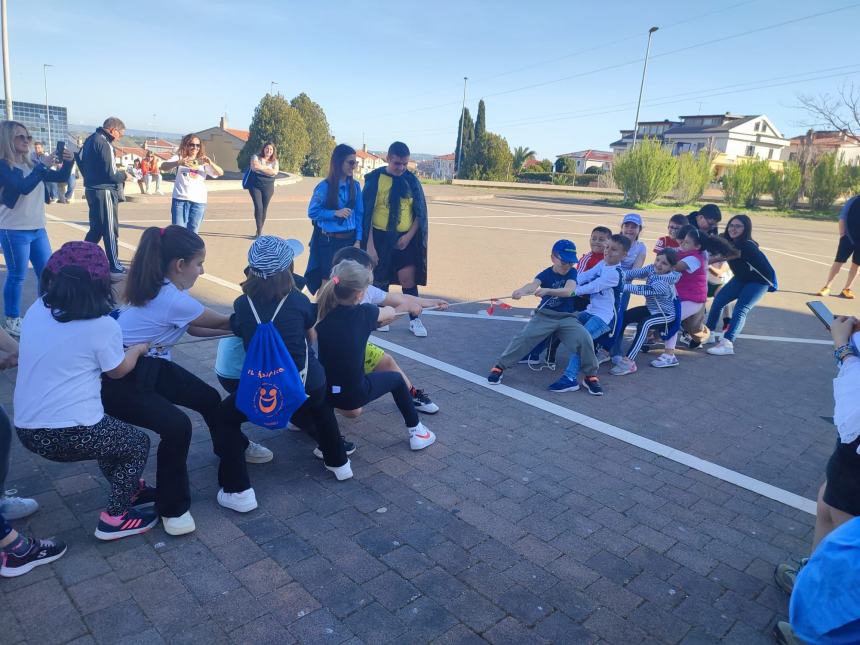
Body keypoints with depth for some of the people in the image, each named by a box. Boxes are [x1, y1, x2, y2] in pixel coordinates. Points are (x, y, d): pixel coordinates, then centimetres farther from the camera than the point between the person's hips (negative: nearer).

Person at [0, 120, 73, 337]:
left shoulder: (31, 163, 8)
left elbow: (61, 177, 11)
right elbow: (24, 187, -25)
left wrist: (67, 161, -7)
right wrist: (43, 165, -24)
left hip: (38, 228, 7)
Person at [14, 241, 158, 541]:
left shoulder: (36, 311, 2)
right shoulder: (103, 326, -15)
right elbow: (118, 370, 3)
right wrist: (138, 348, 19)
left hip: (26, 430, 7)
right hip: (69, 435, -7)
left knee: (109, 432, 31)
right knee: (138, 444, 19)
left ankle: (127, 489, 44)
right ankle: (115, 517, 20)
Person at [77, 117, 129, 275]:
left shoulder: (90, 139, 9)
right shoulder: (104, 144, -20)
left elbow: (79, 157, 20)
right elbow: (110, 174, -22)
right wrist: (124, 175, -4)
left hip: (91, 189, 9)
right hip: (104, 192, -9)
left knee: (96, 229, 17)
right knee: (110, 230, 0)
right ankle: (114, 266, 7)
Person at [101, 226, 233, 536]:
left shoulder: (157, 288, 0)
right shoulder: (174, 300, -28)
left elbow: (195, 328, 9)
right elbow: (222, 322, -11)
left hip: (148, 365, 9)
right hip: (118, 380, -9)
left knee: (208, 398, 7)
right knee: (176, 426, -25)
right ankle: (172, 508, -5)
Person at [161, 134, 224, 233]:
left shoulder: (203, 162, 13)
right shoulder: (179, 158, 7)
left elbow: (220, 173, 3)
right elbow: (163, 166, -9)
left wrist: (210, 163, -16)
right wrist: (179, 163, -27)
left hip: (198, 201, 2)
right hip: (180, 200, -2)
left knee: (192, 233, 5)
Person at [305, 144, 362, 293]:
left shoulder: (355, 186, 1)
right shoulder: (324, 187, -11)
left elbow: (359, 214, 4)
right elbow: (312, 212, -6)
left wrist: (358, 240, -2)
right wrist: (335, 213, -18)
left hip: (349, 240, 4)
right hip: (328, 241, -4)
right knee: (328, 281, 4)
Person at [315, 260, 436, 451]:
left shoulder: (320, 312, -10)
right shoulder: (364, 313, -16)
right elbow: (390, 313, 6)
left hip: (324, 390, 4)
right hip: (354, 393, -4)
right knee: (396, 379, 25)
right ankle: (416, 432, 30)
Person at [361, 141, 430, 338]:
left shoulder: (411, 181, 3)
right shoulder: (375, 179, -5)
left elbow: (420, 212, 7)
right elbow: (366, 213, -5)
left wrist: (409, 235, -6)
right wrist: (369, 244, -9)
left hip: (405, 238, 1)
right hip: (381, 237, -1)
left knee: (408, 279, -3)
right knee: (381, 281, 8)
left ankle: (415, 320, 9)